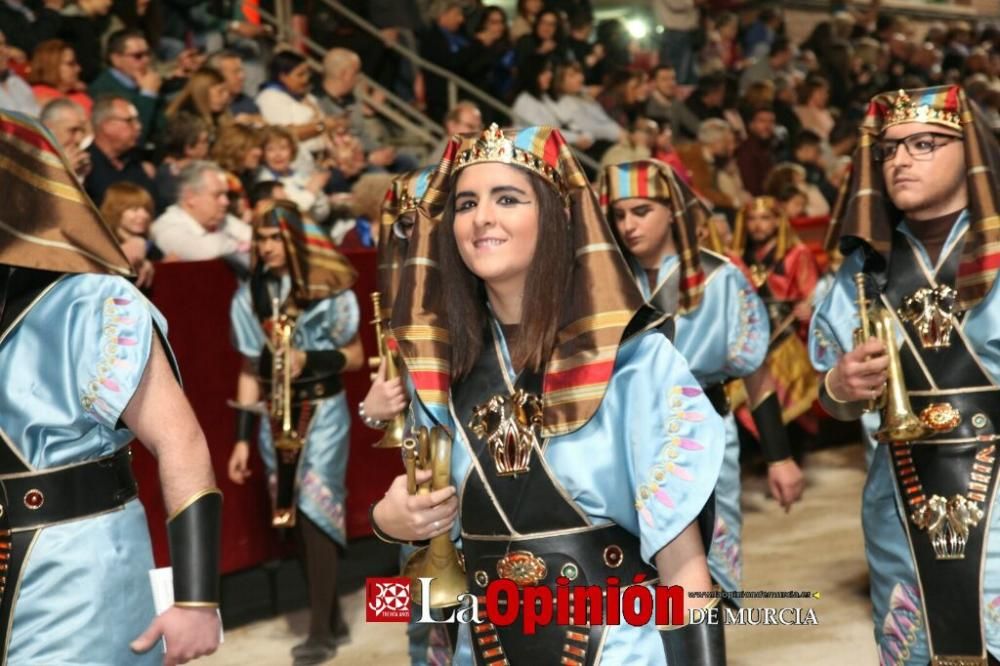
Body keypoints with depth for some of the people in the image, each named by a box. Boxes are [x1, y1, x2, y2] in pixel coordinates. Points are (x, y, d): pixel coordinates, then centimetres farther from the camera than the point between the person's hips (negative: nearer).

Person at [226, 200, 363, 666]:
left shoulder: (328, 288, -7)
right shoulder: (249, 296, 4)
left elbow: (355, 356, -2)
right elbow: (250, 371, 7)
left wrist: (309, 360, -20)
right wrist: (242, 438, 4)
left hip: (323, 410, -4)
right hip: (276, 415, 4)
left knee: (316, 511, -10)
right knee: (298, 517, 8)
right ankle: (333, 619, 21)